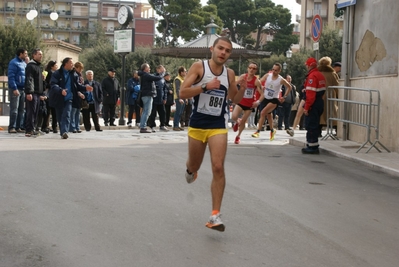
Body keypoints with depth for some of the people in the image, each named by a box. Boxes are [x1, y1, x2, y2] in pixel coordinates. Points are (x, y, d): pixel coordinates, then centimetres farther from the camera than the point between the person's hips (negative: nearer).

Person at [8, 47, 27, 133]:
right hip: (15, 89, -8)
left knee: (22, 109, 7)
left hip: (23, 89, 8)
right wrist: (14, 89, -21)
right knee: (14, 109, -7)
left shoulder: (24, 63, 17)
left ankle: (19, 126, 12)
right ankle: (12, 127, -4)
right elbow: (11, 77, -13)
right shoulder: (14, 63, -7)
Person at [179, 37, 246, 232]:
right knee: (194, 167, 15)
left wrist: (242, 88, -4)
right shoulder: (198, 67, -8)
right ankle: (190, 170, 57)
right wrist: (205, 86, -26)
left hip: (218, 125, 1)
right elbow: (182, 93, -15)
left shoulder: (230, 74, 4)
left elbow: (235, 100, 16)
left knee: (218, 167, -13)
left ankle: (215, 215, -9)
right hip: (197, 124, -1)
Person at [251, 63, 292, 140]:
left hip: (274, 100, -5)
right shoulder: (267, 75, -6)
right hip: (265, 98, 5)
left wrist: (284, 97, 1)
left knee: (263, 113, -24)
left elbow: (289, 87, 3)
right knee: (268, 114, 20)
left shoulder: (281, 80, -13)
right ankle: (272, 130, 42)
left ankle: (257, 131, -22)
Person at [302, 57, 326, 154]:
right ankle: (313, 146, 23)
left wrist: (306, 107, -20)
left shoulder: (312, 76, -17)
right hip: (320, 103, 10)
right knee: (314, 125, 16)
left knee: (311, 125, -5)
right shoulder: (320, 75, 14)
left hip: (313, 105, -10)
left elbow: (311, 93, -22)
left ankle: (312, 147, -3)